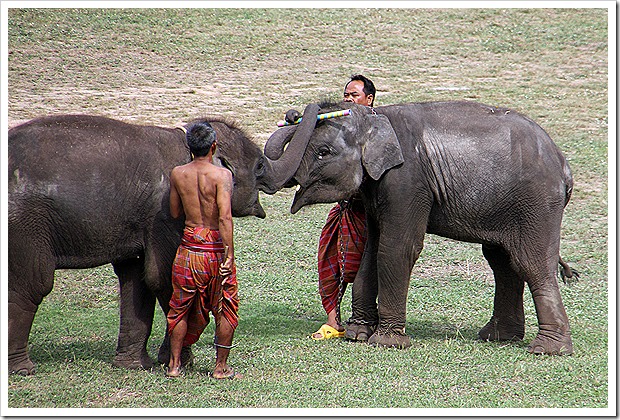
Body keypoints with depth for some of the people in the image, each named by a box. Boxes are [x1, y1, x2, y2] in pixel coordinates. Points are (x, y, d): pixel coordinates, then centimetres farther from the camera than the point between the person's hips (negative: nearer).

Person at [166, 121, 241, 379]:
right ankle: (221, 367, 13)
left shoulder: (178, 174, 0)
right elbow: (225, 216, -20)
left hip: (189, 247, 3)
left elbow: (174, 212, 11)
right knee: (225, 310, 10)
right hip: (216, 248, -3)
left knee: (182, 308, 16)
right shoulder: (221, 175, -11)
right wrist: (229, 254, -22)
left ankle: (174, 365, 19)